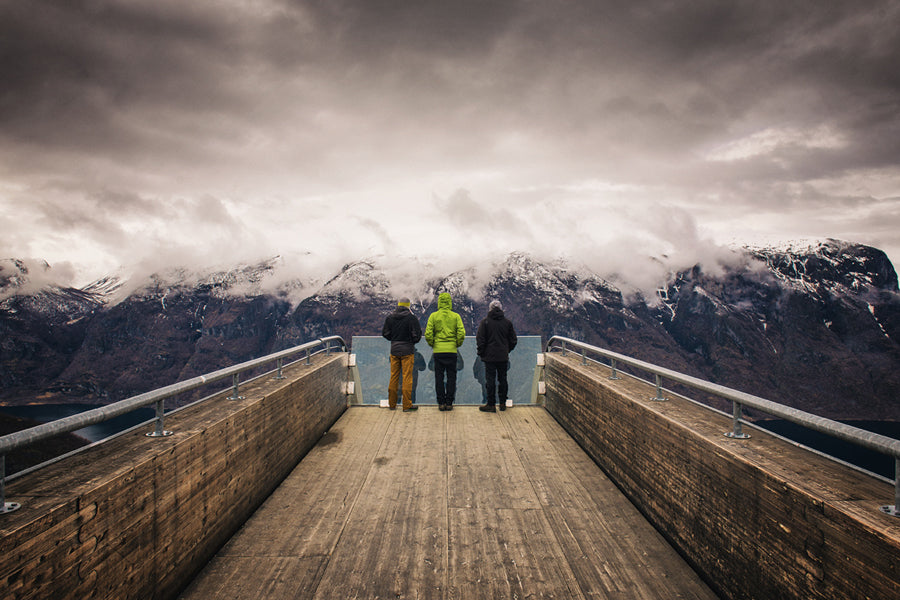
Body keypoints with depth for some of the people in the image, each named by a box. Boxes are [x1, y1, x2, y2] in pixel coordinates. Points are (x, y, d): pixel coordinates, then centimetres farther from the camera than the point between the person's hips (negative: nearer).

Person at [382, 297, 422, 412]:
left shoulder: (390, 318, 2)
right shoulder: (412, 318, -10)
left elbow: (385, 333, 8)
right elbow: (417, 335, -9)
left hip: (394, 350, 4)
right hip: (407, 351, -4)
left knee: (394, 376, 12)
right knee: (407, 377, 0)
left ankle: (392, 403, 19)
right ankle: (407, 405, 1)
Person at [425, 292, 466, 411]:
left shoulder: (433, 316, -1)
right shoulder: (456, 316, 0)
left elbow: (428, 334, -6)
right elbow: (461, 333, -8)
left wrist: (432, 345, 9)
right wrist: (457, 344, 8)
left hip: (438, 351, 0)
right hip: (452, 351, 0)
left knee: (439, 377, 6)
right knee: (451, 377, 7)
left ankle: (441, 403, 7)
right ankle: (449, 403, 7)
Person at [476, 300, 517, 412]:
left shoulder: (485, 321, -5)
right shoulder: (507, 322, 5)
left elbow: (480, 339, -8)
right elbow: (513, 340, 9)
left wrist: (480, 353, 2)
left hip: (490, 356, -3)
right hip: (503, 357, 3)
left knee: (490, 380, 0)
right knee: (503, 379, 11)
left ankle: (491, 404, 1)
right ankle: (503, 403, 17)